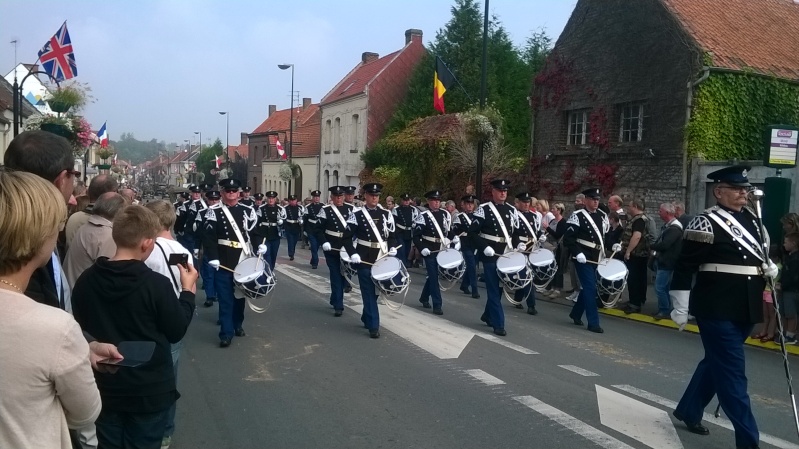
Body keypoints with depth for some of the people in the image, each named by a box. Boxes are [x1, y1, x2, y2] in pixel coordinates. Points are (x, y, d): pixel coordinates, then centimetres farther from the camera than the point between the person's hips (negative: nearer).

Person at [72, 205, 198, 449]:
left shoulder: (86, 280, -9)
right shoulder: (156, 284, -23)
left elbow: (81, 327, 6)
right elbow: (176, 332, -10)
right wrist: (188, 290, 0)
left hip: (104, 388, 4)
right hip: (149, 390, -4)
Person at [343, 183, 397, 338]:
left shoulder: (386, 214, 8)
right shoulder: (356, 214, -3)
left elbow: (392, 235, 13)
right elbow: (347, 237, -4)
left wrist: (392, 248, -5)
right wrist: (353, 254, -16)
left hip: (382, 260, 4)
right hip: (364, 260, -4)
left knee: (376, 290, 13)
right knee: (369, 292, -4)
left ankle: (366, 318, 33)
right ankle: (373, 326, -1)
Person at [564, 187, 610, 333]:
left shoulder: (603, 216, 11)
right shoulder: (577, 216, -10)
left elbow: (607, 235, 22)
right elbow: (568, 238, -14)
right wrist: (577, 253, -23)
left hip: (596, 259, 7)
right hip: (583, 259, -7)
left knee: (587, 287, 15)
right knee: (590, 288, -8)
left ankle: (575, 313, 34)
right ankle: (593, 323, -3)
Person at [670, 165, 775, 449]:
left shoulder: (750, 218, 11)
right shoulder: (706, 223, -13)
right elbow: (684, 267, -13)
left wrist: (769, 266, 4)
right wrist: (680, 309, -13)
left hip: (745, 310, 8)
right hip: (717, 310, -8)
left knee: (716, 362, 19)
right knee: (733, 373, -4)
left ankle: (688, 410, 36)